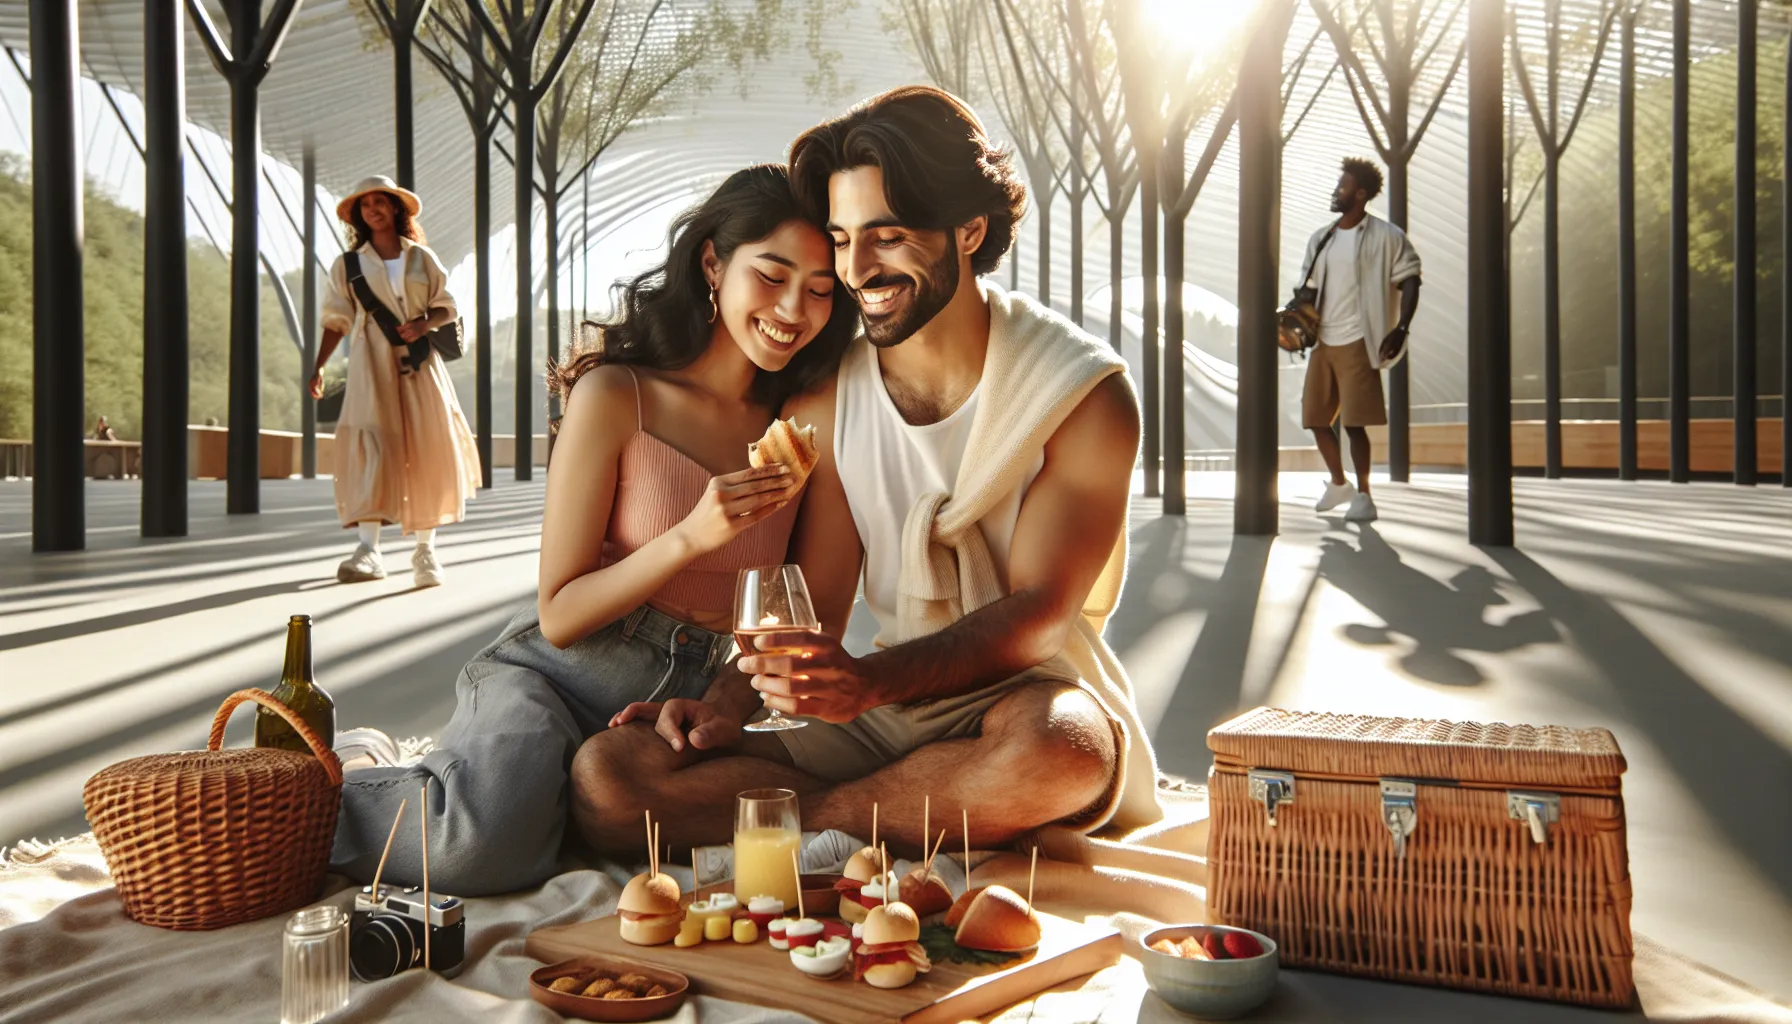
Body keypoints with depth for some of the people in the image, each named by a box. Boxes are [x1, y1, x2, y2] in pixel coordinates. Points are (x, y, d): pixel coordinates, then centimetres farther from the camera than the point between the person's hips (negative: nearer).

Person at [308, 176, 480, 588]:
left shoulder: (422, 258, 12)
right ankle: (367, 549, -19)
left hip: (418, 363, 1)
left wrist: (425, 323, -10)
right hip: (371, 364, -1)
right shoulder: (348, 264, 10)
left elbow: (446, 305, 11)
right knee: (369, 445, -14)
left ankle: (425, 549, 6)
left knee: (428, 449, -3)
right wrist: (319, 366, -1)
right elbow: (337, 319, 8)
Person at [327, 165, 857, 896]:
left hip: (686, 701, 6)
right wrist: (690, 537, -20)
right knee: (486, 846, -33)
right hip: (553, 676, -5)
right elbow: (560, 615, -8)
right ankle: (321, 793, 2)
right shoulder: (616, 396, -6)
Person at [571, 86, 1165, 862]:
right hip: (883, 719, 3)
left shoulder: (1082, 392, -6)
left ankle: (799, 816, -15)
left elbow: (1039, 611, -12)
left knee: (1059, 745, -41)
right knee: (604, 778, -16)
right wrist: (725, 706, -14)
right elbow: (813, 609, 7)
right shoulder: (825, 404, 5)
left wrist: (872, 680, -29)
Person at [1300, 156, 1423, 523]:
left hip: (1357, 342, -6)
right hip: (1322, 342, 6)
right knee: (1316, 418, 9)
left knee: (1353, 421, -9)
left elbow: (1409, 281, -4)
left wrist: (1401, 328, -16)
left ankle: (1364, 496, 3)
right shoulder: (1320, 238, 13)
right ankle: (1339, 483, 29)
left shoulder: (1386, 237, -4)